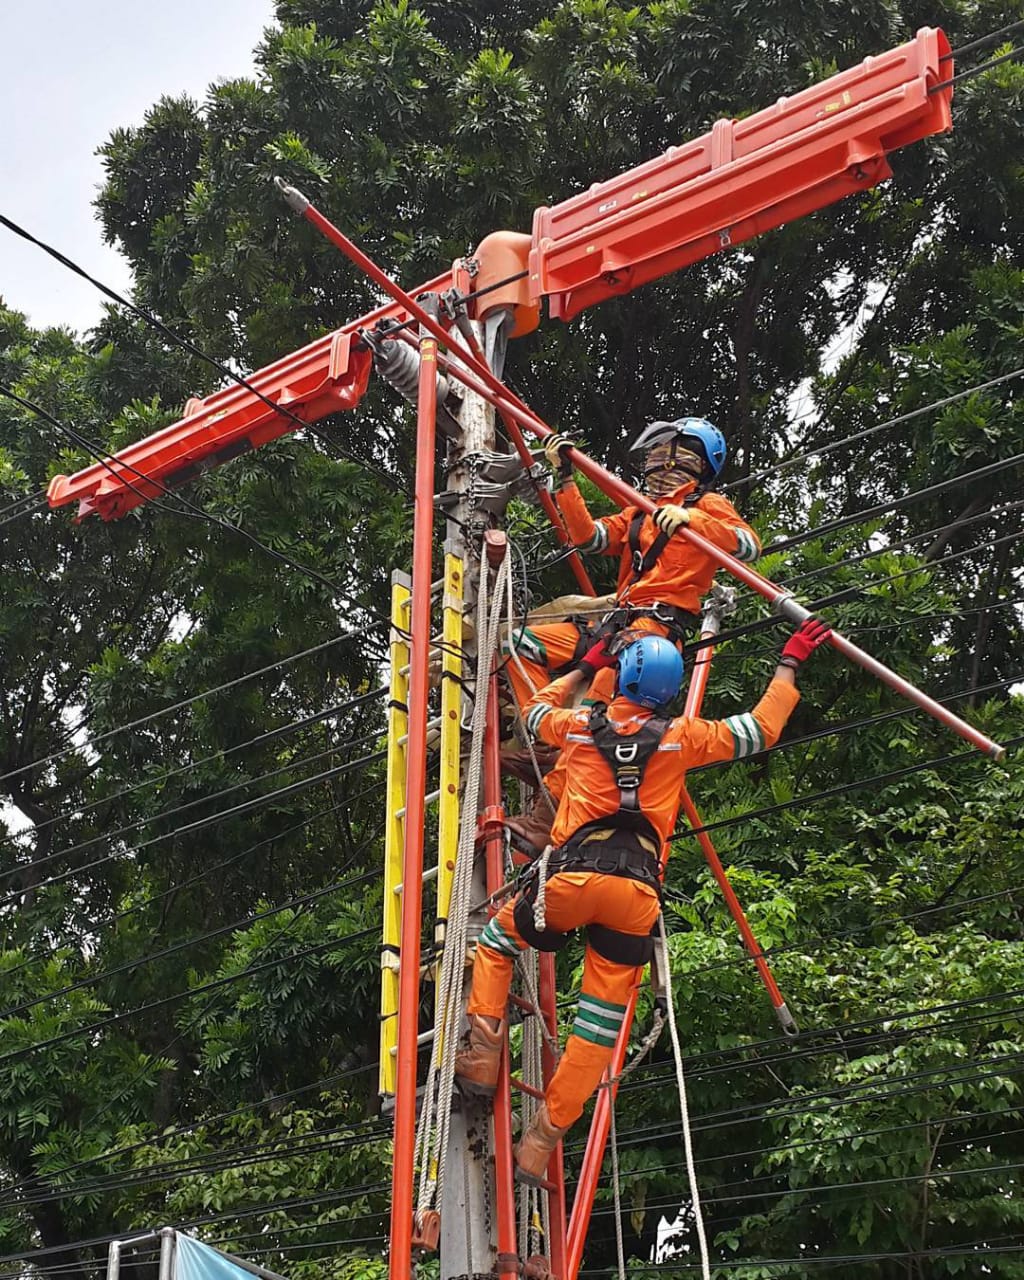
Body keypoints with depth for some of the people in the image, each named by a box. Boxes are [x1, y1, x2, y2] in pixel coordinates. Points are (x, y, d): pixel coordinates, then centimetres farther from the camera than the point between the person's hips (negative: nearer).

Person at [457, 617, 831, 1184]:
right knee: (600, 1025, 9)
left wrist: (586, 666, 45)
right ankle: (541, 1142, 8)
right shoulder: (680, 737, 10)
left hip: (572, 876, 0)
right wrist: (789, 664, 32)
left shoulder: (582, 726, 12)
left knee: (494, 941, 26)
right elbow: (761, 729, 21)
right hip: (637, 894, 1)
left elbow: (537, 710, 36)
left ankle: (483, 1056, 13)